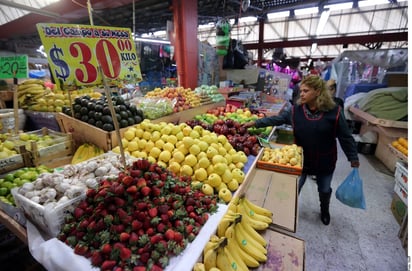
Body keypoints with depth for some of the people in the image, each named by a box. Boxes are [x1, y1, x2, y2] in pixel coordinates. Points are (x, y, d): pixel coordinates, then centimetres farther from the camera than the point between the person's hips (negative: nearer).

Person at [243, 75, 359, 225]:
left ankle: (324, 210, 55)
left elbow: (345, 138, -10)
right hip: (301, 159, 1)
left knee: (324, 189, 23)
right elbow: (276, 119, -8)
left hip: (325, 161, 0)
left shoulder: (334, 112, -17)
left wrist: (354, 159, -5)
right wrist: (255, 122, -15)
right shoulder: (295, 110, -13)